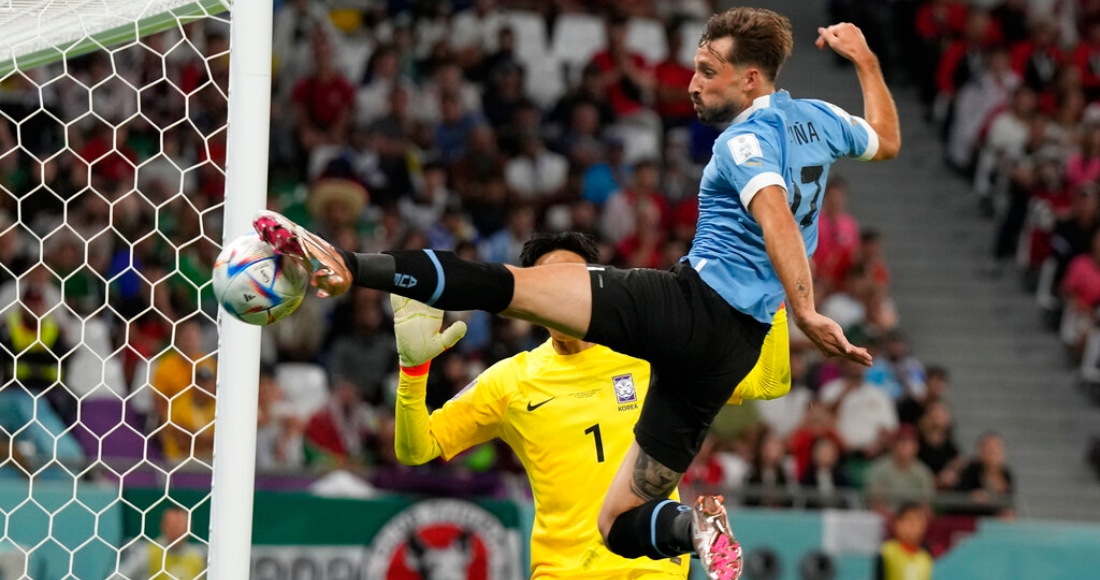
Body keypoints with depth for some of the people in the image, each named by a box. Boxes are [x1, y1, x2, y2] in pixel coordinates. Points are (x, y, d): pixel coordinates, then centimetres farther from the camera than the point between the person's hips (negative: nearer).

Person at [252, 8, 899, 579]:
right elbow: (887, 140, 38)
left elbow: (776, 216, -25)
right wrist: (866, 58, 47)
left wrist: (805, 310, -33)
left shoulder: (747, 138, -7)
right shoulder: (816, 120, 18)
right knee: (620, 522, 11)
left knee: (504, 284, -15)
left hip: (691, 301, -8)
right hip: (735, 348, 8)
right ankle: (696, 525, -16)